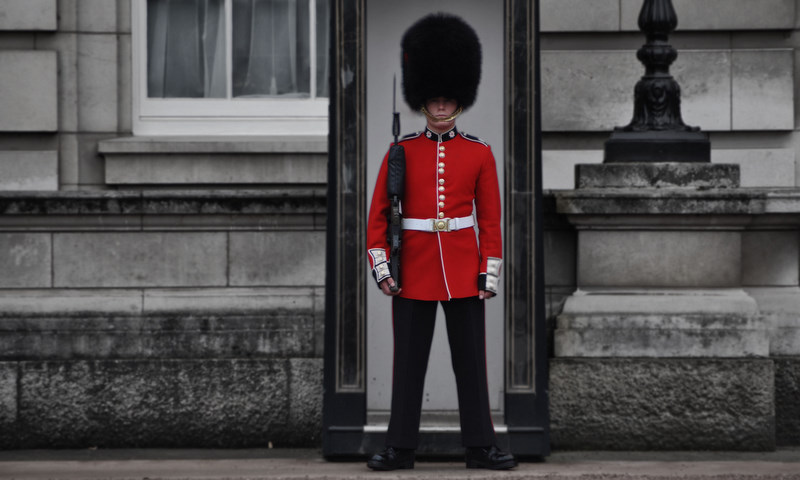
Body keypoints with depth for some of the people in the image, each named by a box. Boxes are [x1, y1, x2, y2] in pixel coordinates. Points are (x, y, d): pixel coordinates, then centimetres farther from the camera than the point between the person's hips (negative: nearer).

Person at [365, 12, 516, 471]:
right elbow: (378, 214, 3)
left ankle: (480, 445, 10)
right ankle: (401, 447, 9)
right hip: (414, 270, 0)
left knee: (470, 359, 3)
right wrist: (381, 267, -5)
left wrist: (490, 274, -3)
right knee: (409, 360, 3)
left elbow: (491, 220, 4)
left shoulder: (479, 154, 3)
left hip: (464, 271, 0)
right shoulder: (401, 152, 2)